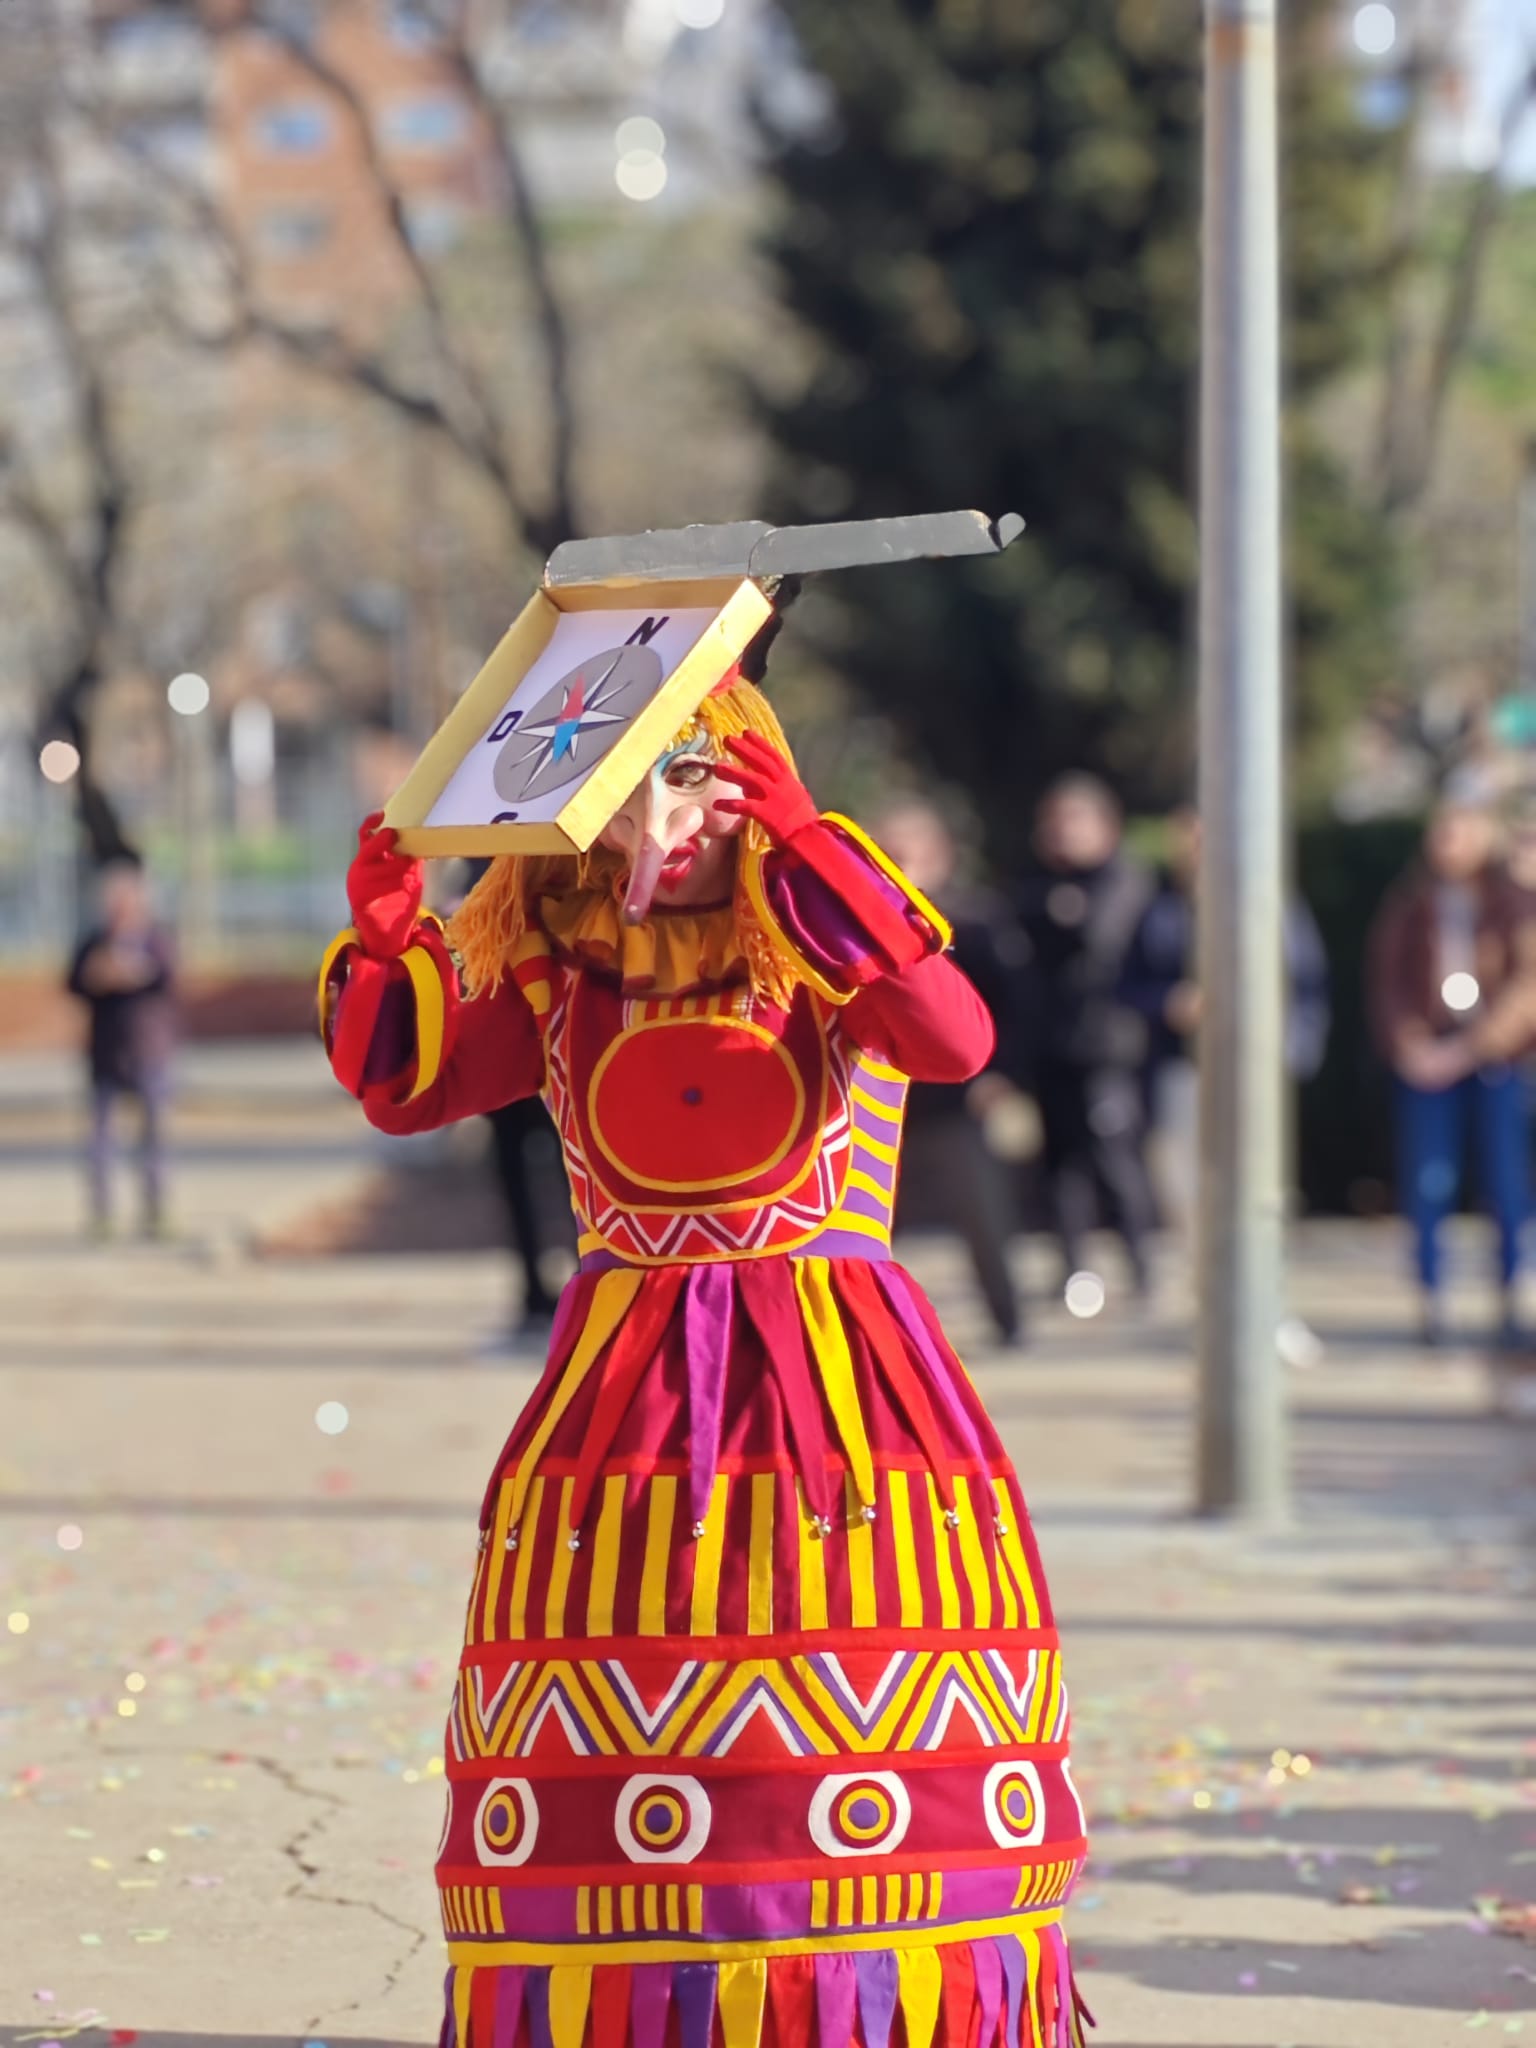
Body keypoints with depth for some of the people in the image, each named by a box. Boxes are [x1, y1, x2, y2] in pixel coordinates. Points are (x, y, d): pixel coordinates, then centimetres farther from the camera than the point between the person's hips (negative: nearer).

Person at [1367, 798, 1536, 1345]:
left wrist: (1469, 1049, -11)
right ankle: (1429, 1300, 2)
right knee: (1427, 1181, -4)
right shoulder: (1410, 903, 5)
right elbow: (1385, 977, 4)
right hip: (1426, 1062, 1)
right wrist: (1409, 1046, -10)